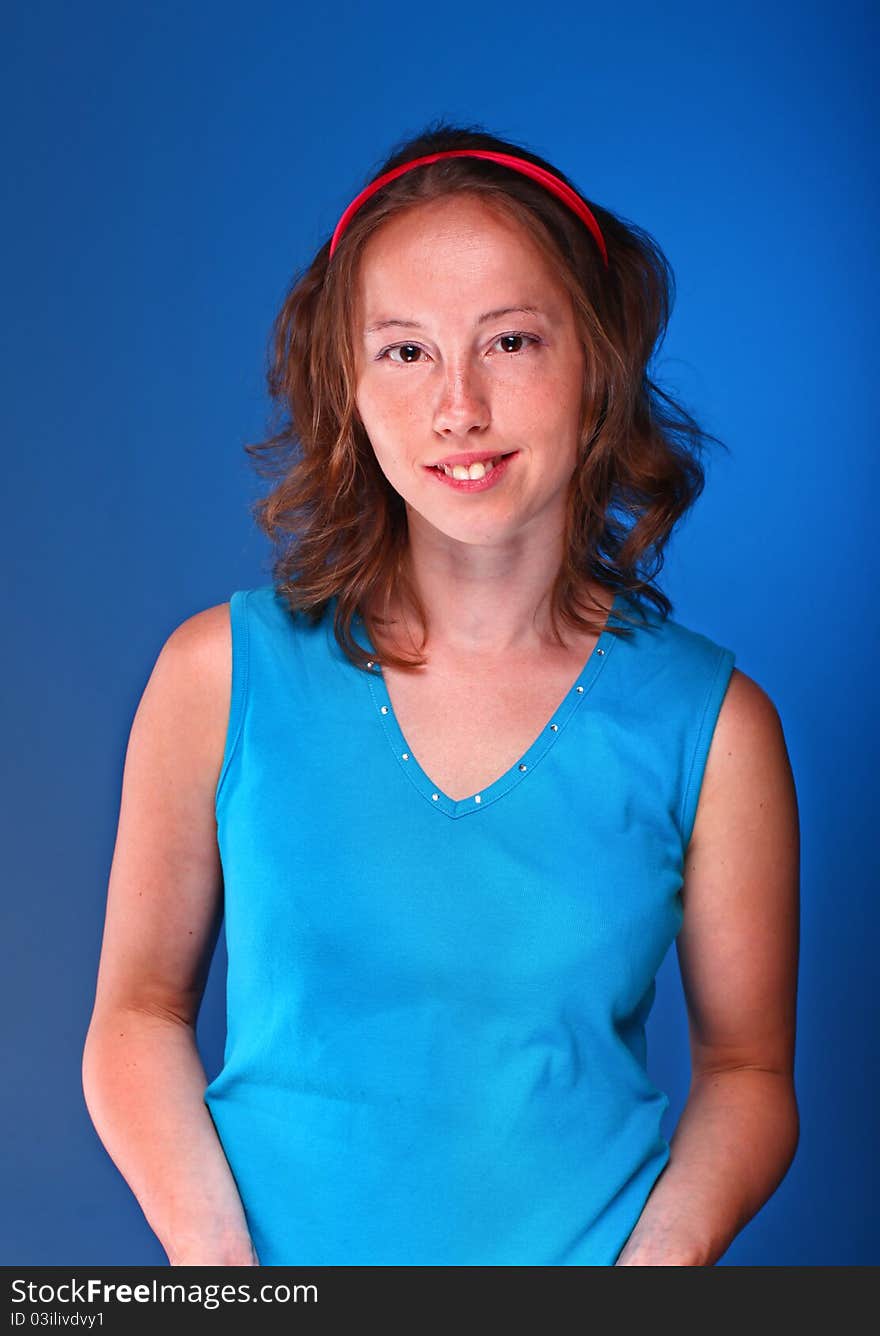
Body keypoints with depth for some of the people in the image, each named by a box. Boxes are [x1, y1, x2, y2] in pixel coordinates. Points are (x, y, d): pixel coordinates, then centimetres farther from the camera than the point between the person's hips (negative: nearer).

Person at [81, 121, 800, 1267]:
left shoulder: (714, 726, -10)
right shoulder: (222, 673, -9)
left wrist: (658, 1258, -18)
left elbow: (747, 1066, -2)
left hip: (588, 1257, 0)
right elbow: (140, 1012, -3)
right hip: (269, 1256, 0)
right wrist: (217, 1261, -16)